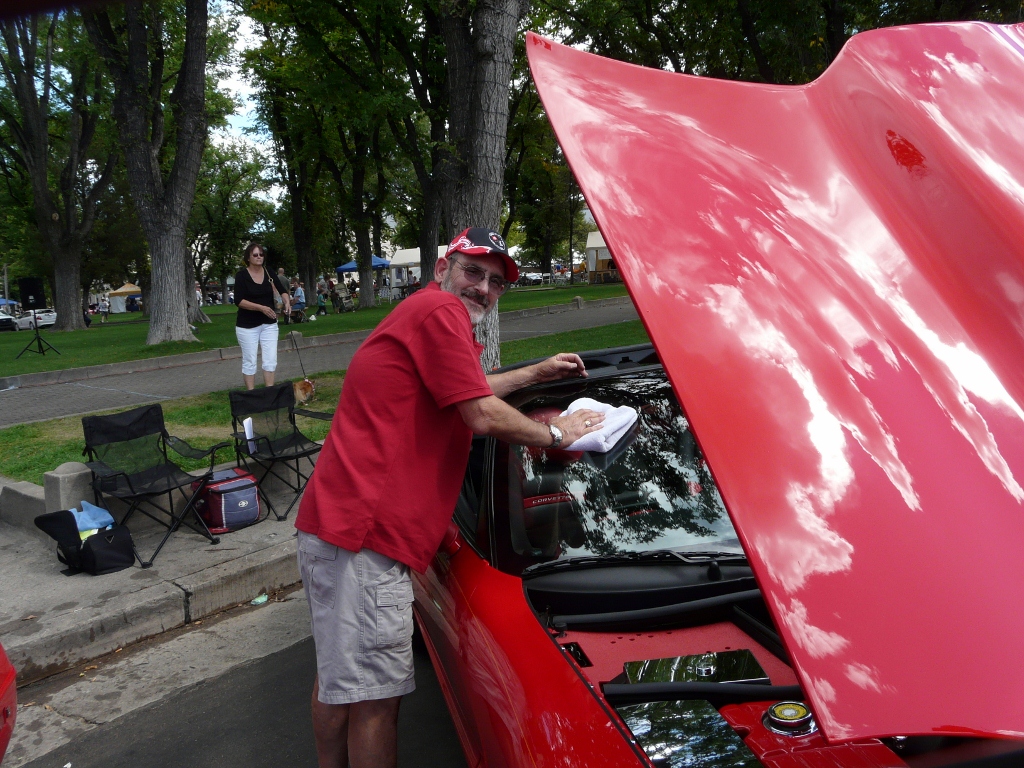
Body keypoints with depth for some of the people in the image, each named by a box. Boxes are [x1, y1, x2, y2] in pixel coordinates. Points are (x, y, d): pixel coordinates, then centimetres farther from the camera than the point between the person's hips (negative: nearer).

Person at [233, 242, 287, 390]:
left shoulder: (269, 273, 4)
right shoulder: (242, 275, -8)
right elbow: (239, 301, -14)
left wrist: (286, 301, -21)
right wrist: (261, 308, -24)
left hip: (269, 324, 4)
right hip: (247, 325, -3)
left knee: (271, 360, 0)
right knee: (249, 361, 3)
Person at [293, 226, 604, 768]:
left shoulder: (419, 314, 24)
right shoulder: (440, 310, -9)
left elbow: (464, 392, 39)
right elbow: (482, 417, -13)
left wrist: (538, 373, 42)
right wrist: (557, 434, 3)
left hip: (330, 522, 12)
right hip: (364, 532, -12)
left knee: (336, 675, 24)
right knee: (376, 697, -2)